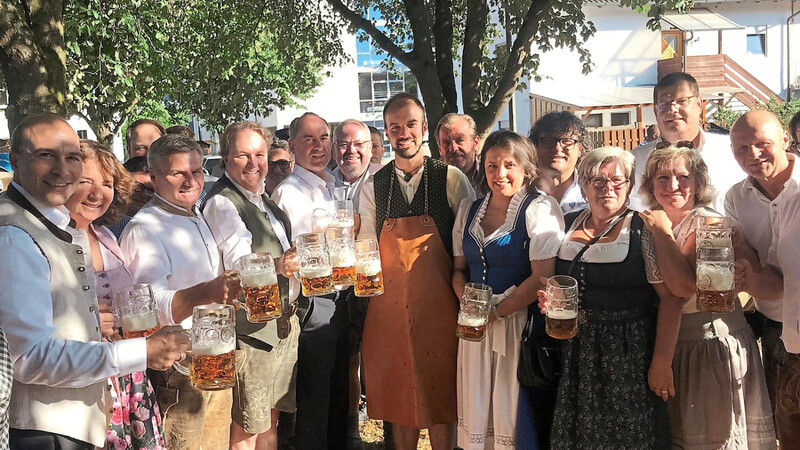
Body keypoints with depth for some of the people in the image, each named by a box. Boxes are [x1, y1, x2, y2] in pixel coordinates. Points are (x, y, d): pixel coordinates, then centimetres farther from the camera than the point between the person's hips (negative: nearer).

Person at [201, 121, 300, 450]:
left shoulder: (265, 200, 14)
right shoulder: (221, 202, -13)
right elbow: (239, 262, -28)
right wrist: (284, 263, -44)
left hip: (283, 322, 8)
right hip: (251, 328, -8)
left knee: (270, 420, 18)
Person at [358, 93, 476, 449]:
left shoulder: (452, 179, -2)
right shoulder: (372, 187, 6)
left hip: (439, 305, -2)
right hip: (389, 305, 2)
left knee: (441, 391, 7)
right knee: (398, 392, 12)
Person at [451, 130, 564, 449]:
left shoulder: (541, 208, -6)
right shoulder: (469, 210, 11)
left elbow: (542, 276, -13)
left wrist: (496, 312, -10)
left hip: (520, 322, -5)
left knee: (513, 411, 1)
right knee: (476, 409, 9)